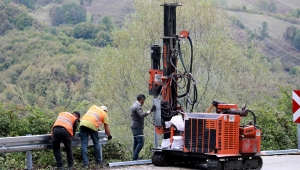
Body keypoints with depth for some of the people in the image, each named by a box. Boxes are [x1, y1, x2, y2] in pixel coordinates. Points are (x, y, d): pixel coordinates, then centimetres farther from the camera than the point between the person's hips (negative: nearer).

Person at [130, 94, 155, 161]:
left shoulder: (133, 106, 17)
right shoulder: (137, 107, -16)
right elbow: (141, 115, -32)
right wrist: (150, 111, -34)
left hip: (134, 126, 11)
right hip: (138, 127, -11)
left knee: (136, 142, 10)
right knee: (141, 143, -13)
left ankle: (135, 158, 10)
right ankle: (135, 157, -16)